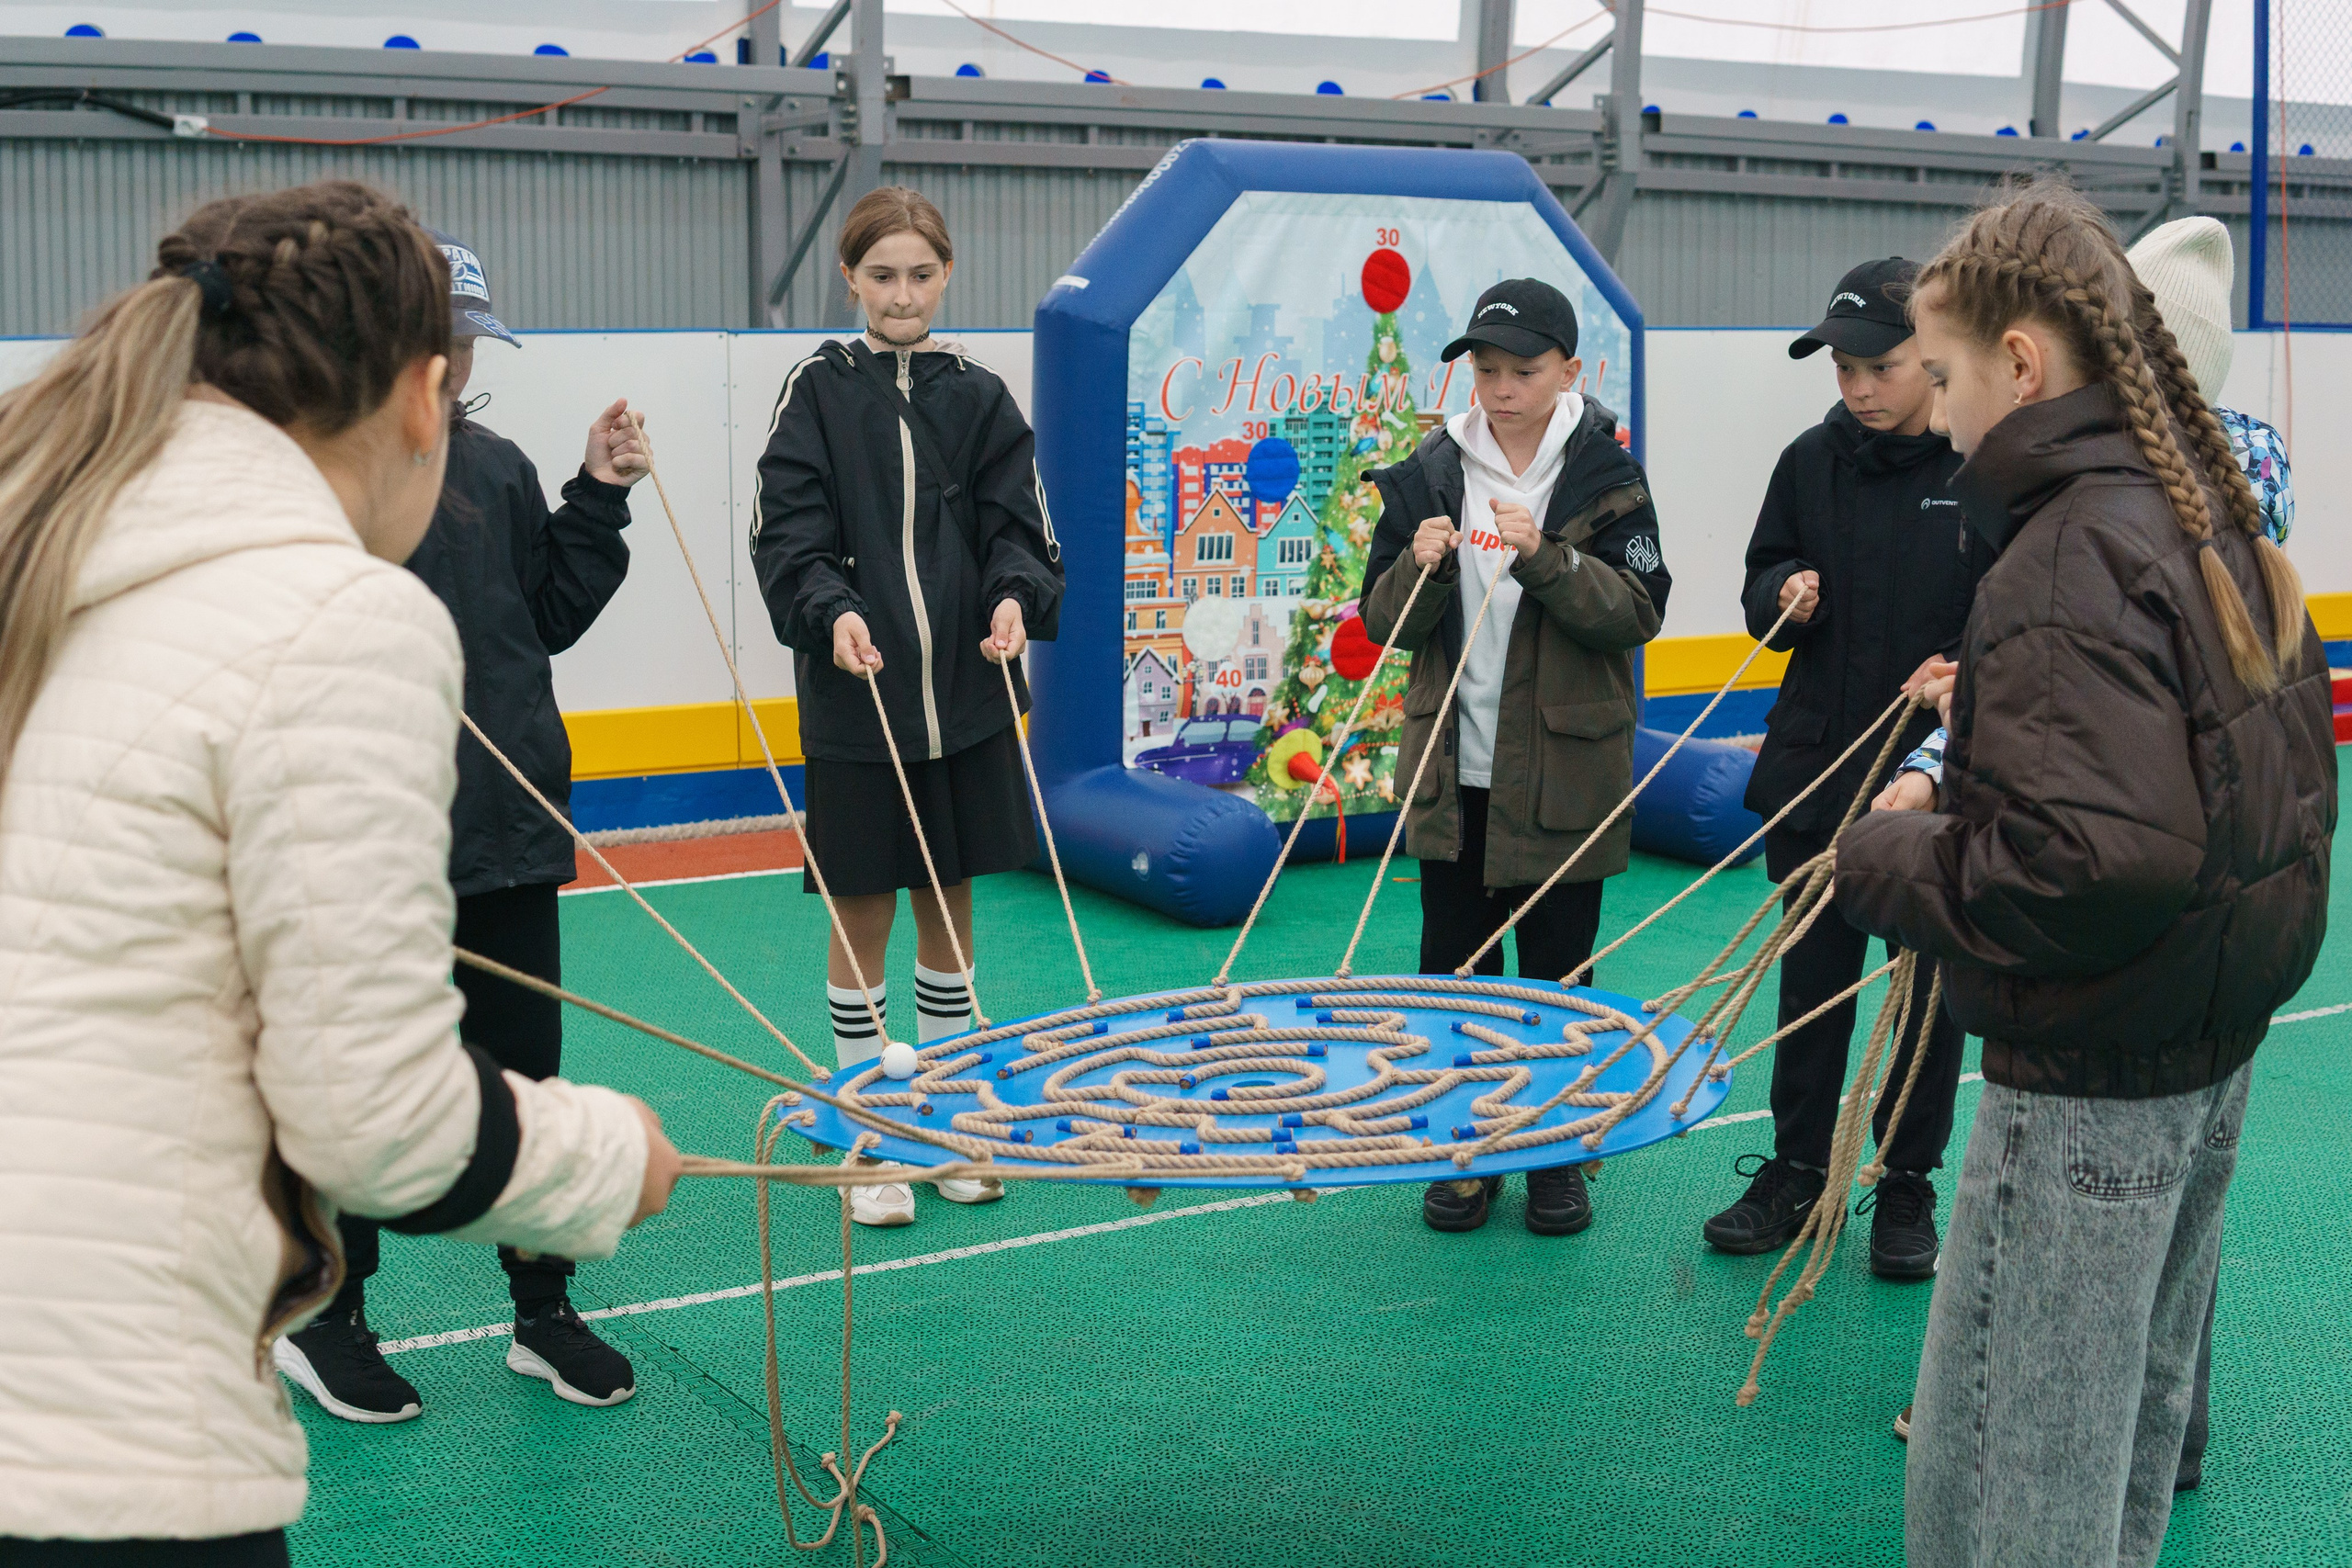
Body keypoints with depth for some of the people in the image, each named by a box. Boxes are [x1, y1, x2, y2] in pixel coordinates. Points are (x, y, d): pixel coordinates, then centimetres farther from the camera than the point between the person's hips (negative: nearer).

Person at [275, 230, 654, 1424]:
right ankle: (322, 1321, 26)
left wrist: (598, 499, 5)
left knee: (527, 1076, 13)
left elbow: (554, 615, 13)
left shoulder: (497, 469, 8)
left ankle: (545, 1313, 27)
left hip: (508, 834, 5)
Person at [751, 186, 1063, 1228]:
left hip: (968, 695, 2)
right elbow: (787, 536, -5)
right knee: (861, 918, 5)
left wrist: (1017, 596, -17)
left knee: (949, 910, 12)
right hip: (854, 700, -2)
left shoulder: (979, 397, 6)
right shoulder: (817, 393, 0)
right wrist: (832, 612, -23)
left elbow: (1019, 525, 4)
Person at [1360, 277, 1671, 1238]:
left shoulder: (1606, 476, -3)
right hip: (1453, 766, 2)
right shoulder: (1432, 473, 3)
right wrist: (1420, 568, -16)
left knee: (1558, 970, 7)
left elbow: (1638, 615, -9)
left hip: (1563, 771, -2)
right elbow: (1383, 622, 5)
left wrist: (1548, 558, -23)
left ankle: (1558, 1157, 22)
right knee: (1454, 967, 7)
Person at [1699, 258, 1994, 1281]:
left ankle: (1906, 1189, 26)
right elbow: (1765, 578, 13)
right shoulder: (1813, 461, 2)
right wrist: (1785, 592, -9)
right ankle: (1796, 1174, 28)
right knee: (1811, 982, 14)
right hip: (1817, 772, 4)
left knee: (1931, 984, 10)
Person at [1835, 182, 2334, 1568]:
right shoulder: (2215, 517, 8)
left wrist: (1888, 863, -16)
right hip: (2216, 1050, 10)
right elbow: (2301, 769, 17)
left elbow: (2089, 862, -31)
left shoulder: (2069, 560, -22)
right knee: (2127, 1447, 24)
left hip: (2091, 1087, -10)